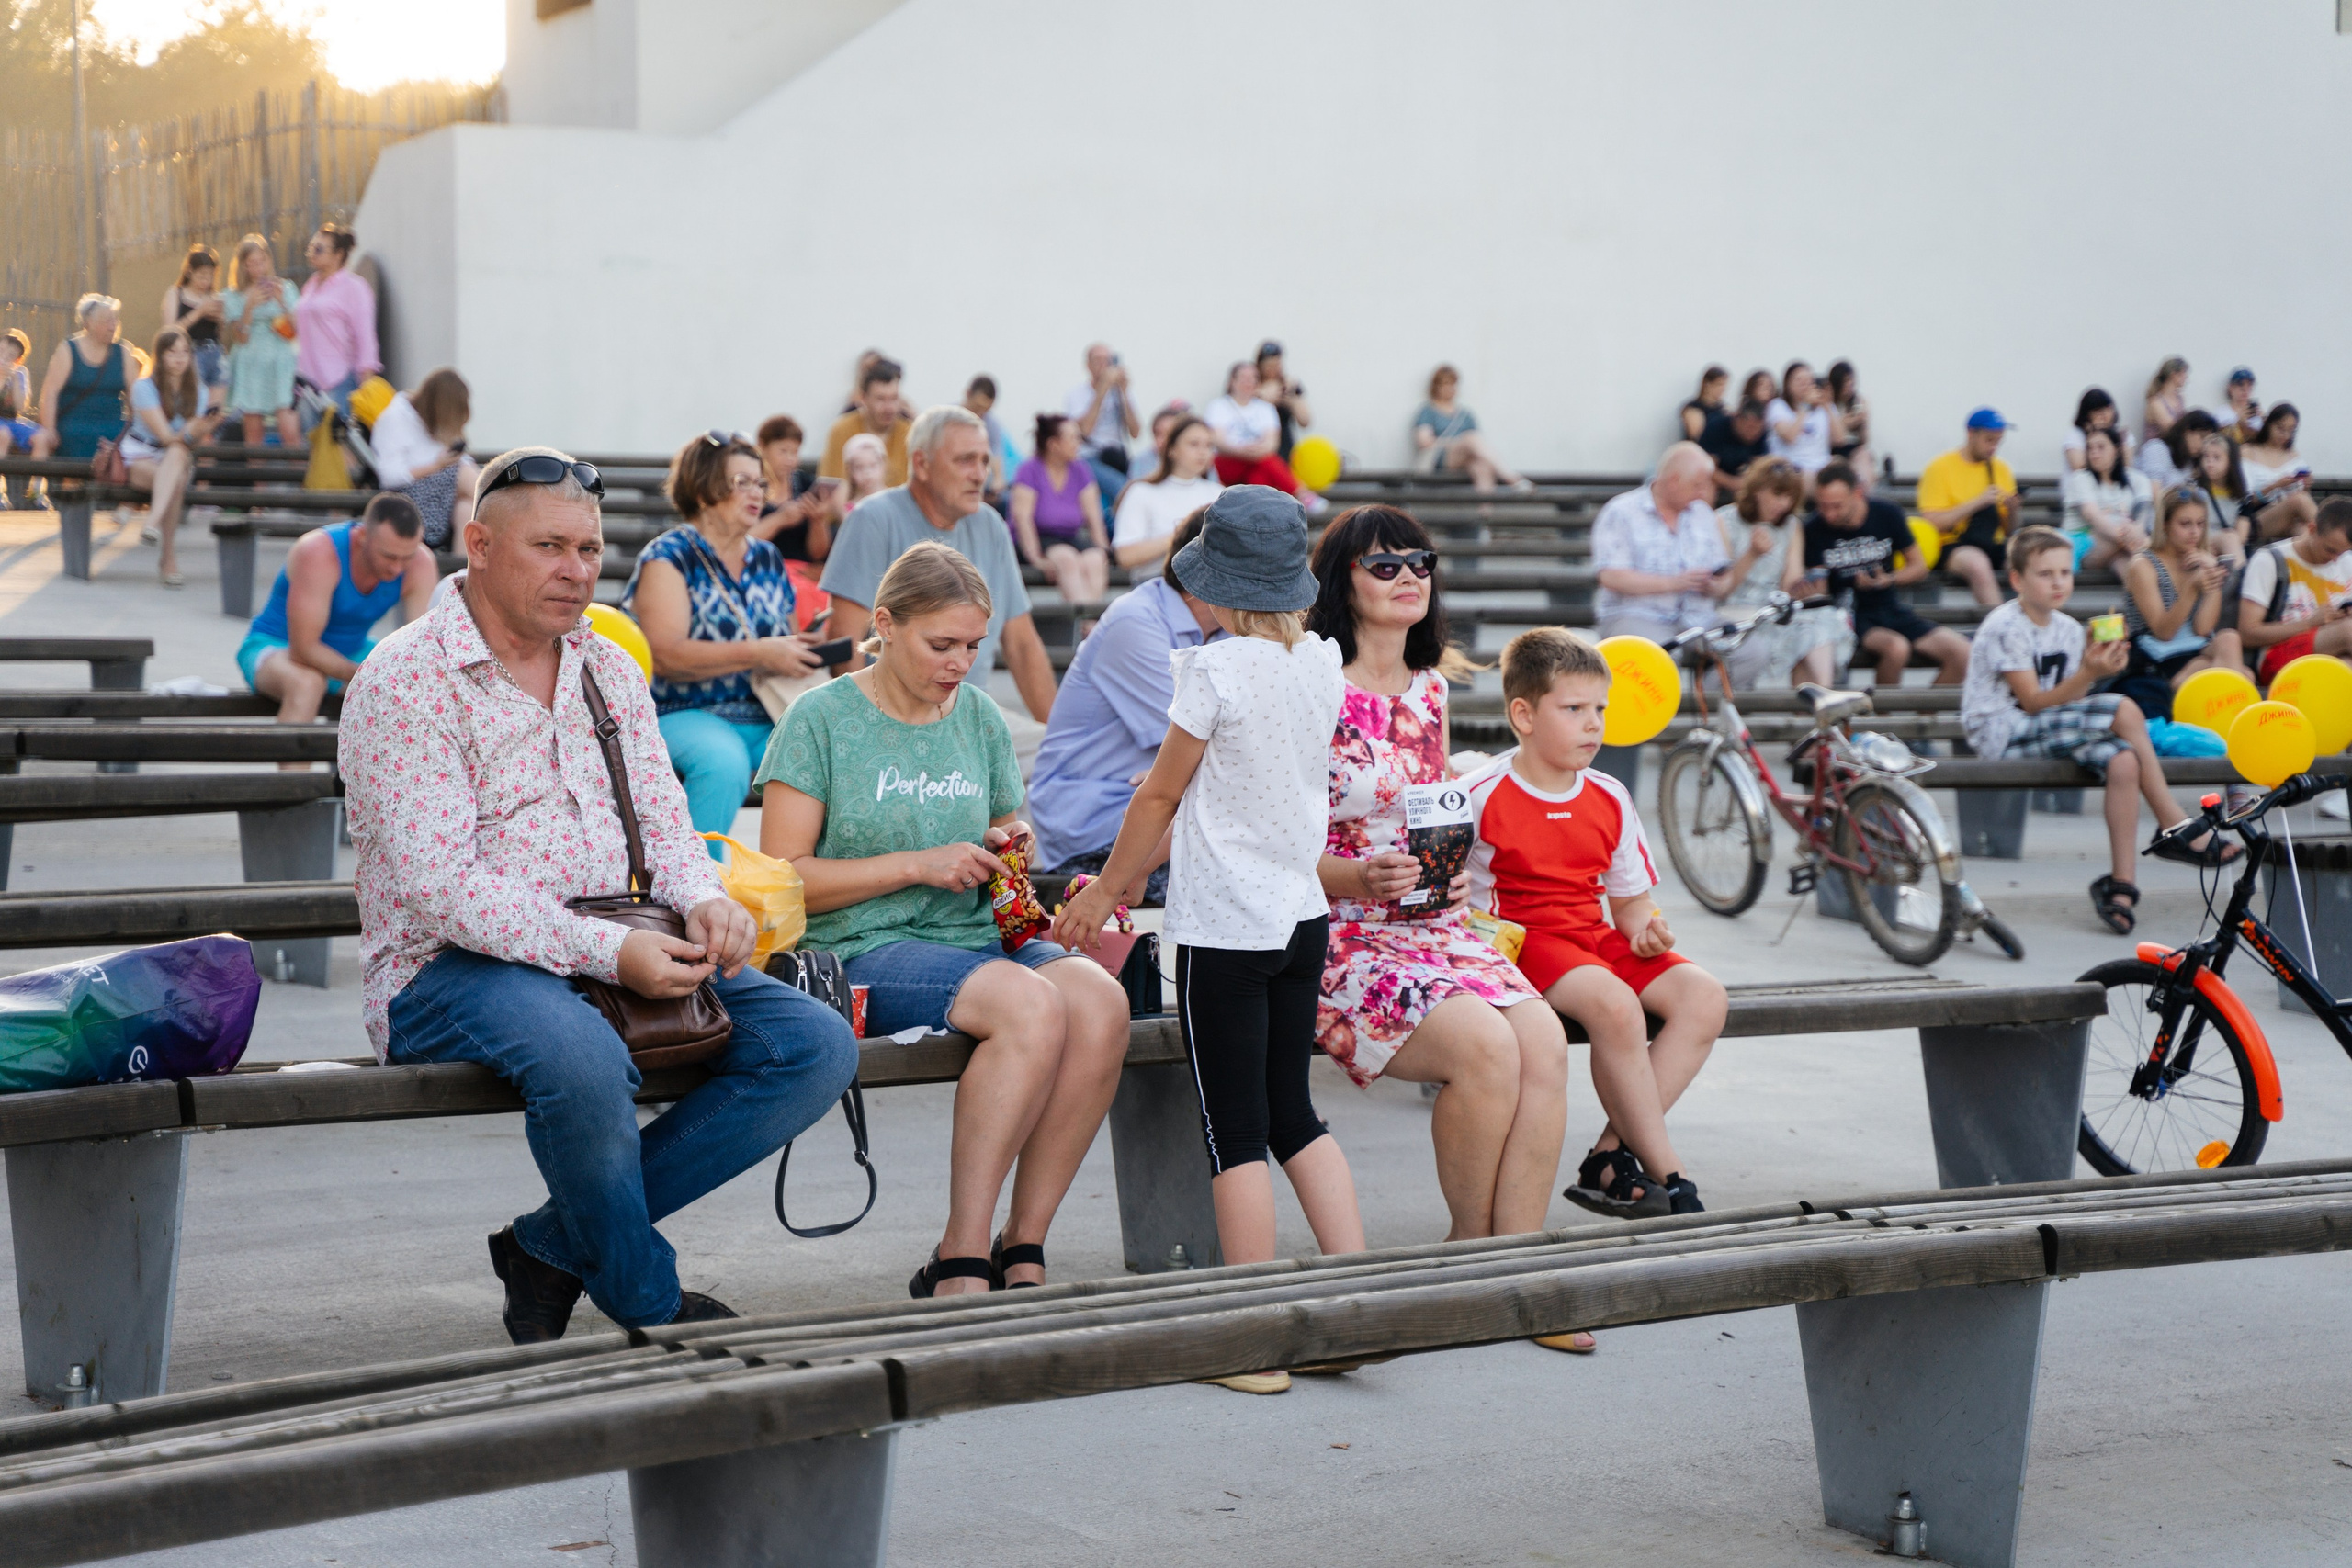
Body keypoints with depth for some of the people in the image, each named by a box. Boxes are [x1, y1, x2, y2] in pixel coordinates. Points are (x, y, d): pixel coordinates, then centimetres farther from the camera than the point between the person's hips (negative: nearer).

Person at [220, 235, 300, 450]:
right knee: (253, 434, -1)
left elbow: (294, 333, 0)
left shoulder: (284, 289, 7)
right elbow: (239, 338, -3)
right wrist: (250, 306, -14)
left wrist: (282, 302, -12)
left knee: (289, 431, -16)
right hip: (250, 366, 1)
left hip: (280, 366, -1)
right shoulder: (234, 297, 6)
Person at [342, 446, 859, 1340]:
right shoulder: (405, 681, -8)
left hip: (625, 950, 7)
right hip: (446, 969, -7)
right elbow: (442, 886, -18)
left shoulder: (609, 671, 16)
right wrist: (606, 952, -25)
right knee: (582, 1058, -39)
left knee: (817, 1046, -11)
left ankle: (554, 1246, -8)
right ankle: (653, 1309, -12)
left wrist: (704, 901, -10)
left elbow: (663, 823, 14)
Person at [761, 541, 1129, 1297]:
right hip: (865, 947, -6)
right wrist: (918, 866, -13)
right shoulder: (821, 718, -1)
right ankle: (962, 1259, -26)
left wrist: (1010, 844, 3)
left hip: (975, 936, 6)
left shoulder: (980, 716, 15)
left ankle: (1022, 1250, -19)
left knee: (1101, 1002, -26)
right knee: (1030, 1005, -33)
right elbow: (784, 878, -6)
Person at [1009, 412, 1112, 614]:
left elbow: (1093, 515, 5)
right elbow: (1022, 516, -12)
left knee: (1094, 560, -29)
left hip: (1070, 537, 4)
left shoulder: (1081, 470, 9)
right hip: (1039, 539, -4)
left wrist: (1102, 549, -11)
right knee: (1066, 557, -36)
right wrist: (1035, 557, -24)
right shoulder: (1029, 471, -4)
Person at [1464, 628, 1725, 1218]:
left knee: (1704, 996, -17)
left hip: (1597, 940, 7)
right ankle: (1668, 1176, -23)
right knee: (1614, 1004, -34)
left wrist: (1644, 925, -4)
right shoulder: (1481, 796, -7)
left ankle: (1612, 1159, -20)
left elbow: (1631, 898, 18)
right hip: (1520, 942, -7)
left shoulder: (1610, 799, 10)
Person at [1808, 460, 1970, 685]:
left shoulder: (1887, 514, -2)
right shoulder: (1814, 530, -8)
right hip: (1849, 615, -4)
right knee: (1896, 648, -35)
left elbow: (1919, 567, 8)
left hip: (1889, 606, 4)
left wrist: (1889, 580, -11)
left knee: (1960, 652, -14)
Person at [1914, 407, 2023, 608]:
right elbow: (1932, 523, -11)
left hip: (1993, 547, 5)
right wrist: (1978, 502, -15)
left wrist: (2012, 509, -6)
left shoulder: (2000, 469, 15)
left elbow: (2008, 531, 17)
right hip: (1952, 546, -5)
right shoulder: (1940, 467, 0)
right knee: (1976, 563, -39)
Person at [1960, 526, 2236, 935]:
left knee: (2123, 761, -24)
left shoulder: (2069, 628, 12)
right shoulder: (2005, 627, -11)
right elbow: (2033, 702, -17)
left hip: (2045, 731, 8)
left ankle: (2121, 882, -19)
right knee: (2125, 711, -24)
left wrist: (2096, 670, -14)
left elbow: (2067, 699, 5)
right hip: (2000, 732, -7)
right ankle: (2177, 827, -14)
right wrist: (2088, 675, -27)